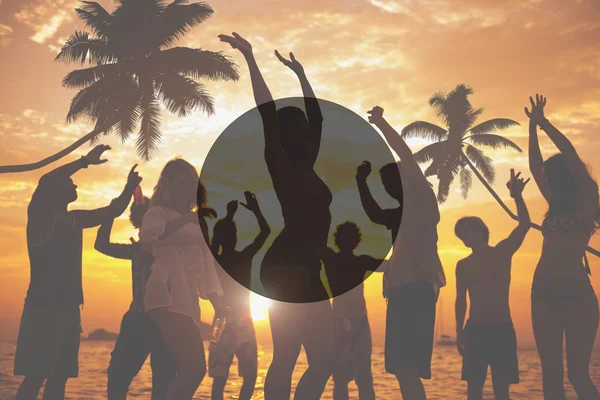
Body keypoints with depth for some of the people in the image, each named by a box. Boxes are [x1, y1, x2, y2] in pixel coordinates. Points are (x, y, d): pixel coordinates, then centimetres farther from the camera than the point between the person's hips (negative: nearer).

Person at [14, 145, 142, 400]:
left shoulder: (76, 219, 15)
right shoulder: (39, 215, -4)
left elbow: (113, 211, 23)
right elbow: (45, 182, -22)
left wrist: (129, 187, 7)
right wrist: (85, 161, -19)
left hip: (69, 307, 7)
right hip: (43, 306, -7)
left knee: (59, 376, 7)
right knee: (35, 377, -10)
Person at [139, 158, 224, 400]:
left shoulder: (196, 221, 26)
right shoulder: (159, 212, 5)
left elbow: (205, 261, 26)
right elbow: (147, 236, -19)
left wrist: (216, 301, 19)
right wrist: (185, 219, -31)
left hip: (187, 298, 8)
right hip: (167, 296, -8)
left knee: (193, 367, 6)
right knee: (193, 367, -18)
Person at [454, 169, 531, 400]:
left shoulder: (503, 252, 2)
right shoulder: (463, 265, 8)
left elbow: (525, 224, -11)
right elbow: (461, 300, 8)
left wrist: (517, 197, -26)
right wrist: (459, 332, 0)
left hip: (503, 329, -1)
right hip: (475, 329, 1)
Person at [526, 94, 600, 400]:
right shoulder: (556, 205, 19)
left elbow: (570, 154, -4)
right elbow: (535, 166, 19)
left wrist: (543, 122, 2)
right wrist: (533, 126, 17)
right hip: (544, 294, 6)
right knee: (551, 374, 3)